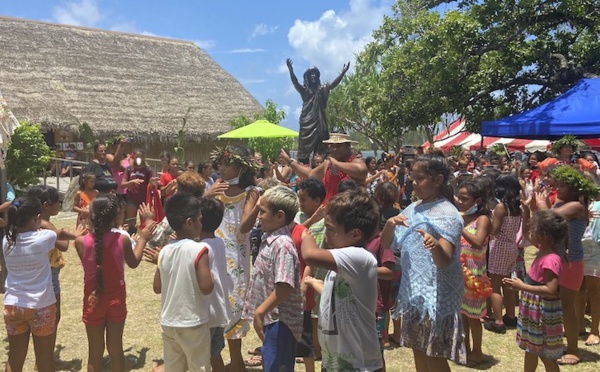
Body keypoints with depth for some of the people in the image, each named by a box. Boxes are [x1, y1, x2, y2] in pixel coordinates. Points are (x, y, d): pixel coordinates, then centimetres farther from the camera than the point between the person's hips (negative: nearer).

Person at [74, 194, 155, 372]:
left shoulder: (81, 241, -15)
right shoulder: (122, 240, -14)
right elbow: (133, 263, 4)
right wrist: (142, 238, 15)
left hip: (93, 301, 0)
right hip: (116, 300, 0)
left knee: (95, 351, 14)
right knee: (116, 348, 15)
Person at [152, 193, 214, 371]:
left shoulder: (164, 251, -1)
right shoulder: (199, 249, -18)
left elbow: (157, 287, 5)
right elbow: (206, 287, -21)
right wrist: (213, 277, -2)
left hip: (168, 322, 5)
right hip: (194, 323, -5)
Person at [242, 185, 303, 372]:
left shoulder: (283, 245, -24)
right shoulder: (269, 239, 6)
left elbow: (284, 288, -30)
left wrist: (259, 312, -24)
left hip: (280, 322, -10)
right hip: (271, 319, 10)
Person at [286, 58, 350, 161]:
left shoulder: (322, 89, 11)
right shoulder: (304, 90, 4)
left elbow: (333, 84, -1)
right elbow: (295, 83, -14)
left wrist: (343, 73, -15)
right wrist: (291, 71, -33)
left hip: (319, 120, 3)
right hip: (307, 121, -3)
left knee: (321, 145, 1)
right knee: (305, 145, -3)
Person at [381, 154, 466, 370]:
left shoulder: (448, 214, -14)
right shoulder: (412, 209, 6)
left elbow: (444, 261, -24)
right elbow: (386, 244, 7)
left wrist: (435, 246, -46)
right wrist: (390, 224, -14)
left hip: (436, 295, -7)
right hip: (412, 291, 7)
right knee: (418, 352, 17)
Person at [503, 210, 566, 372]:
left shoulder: (550, 260, -28)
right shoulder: (543, 250, -1)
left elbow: (551, 290, -32)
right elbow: (527, 234, 15)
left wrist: (522, 286, -27)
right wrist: (527, 211, 4)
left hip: (543, 314, -9)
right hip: (533, 311, 9)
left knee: (546, 356, 8)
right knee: (530, 349, 24)